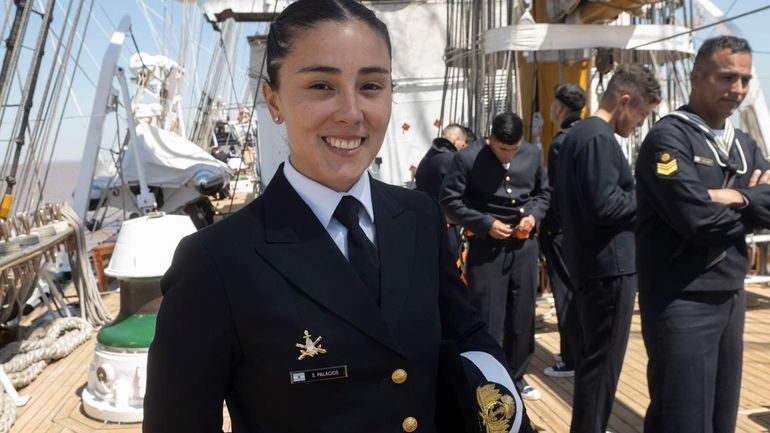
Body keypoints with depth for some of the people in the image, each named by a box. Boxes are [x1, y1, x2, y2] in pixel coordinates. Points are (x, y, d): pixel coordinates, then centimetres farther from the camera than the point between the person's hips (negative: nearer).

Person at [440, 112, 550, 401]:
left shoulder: (533, 155, 3)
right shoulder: (467, 158, -10)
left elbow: (543, 192, 14)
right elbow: (449, 200, -10)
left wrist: (533, 215, -6)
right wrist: (486, 223, -17)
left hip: (525, 244, 5)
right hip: (486, 246, -4)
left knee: (522, 315, 13)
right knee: (487, 317, 0)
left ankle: (515, 377, 30)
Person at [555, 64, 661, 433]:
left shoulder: (577, 133, 14)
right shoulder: (599, 139, -17)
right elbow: (605, 205, -24)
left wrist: (634, 195, 10)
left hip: (590, 263, 10)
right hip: (610, 266, -10)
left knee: (593, 356, 19)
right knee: (603, 362, 1)